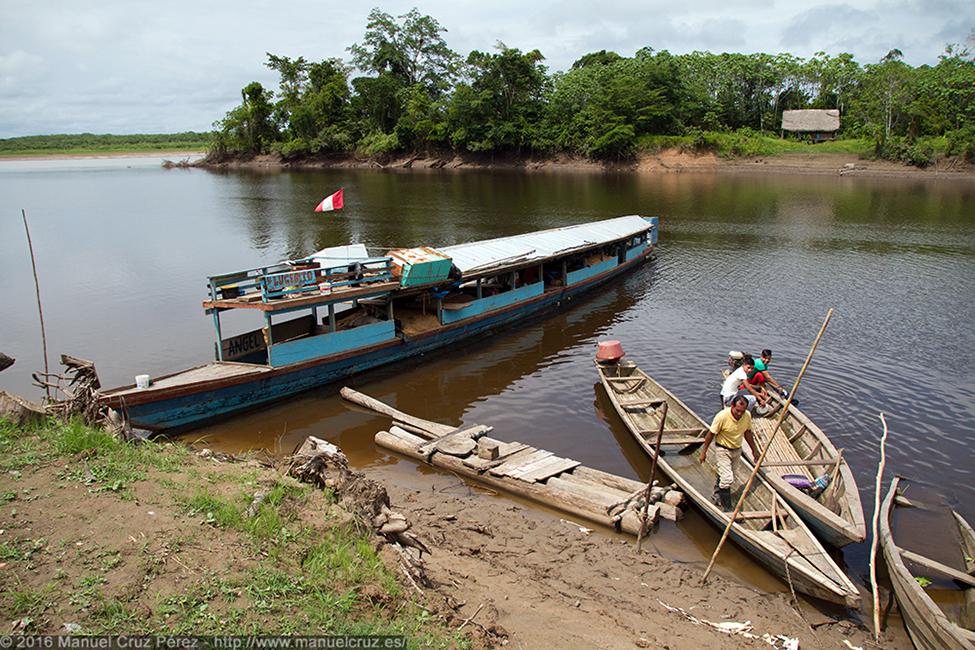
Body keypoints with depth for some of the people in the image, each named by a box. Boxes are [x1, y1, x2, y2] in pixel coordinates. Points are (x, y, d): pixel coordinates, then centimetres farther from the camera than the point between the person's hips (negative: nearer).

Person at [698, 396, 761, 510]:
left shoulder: (747, 415, -13)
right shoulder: (722, 416, -28)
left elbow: (747, 433, 6)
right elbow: (711, 434, -17)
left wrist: (754, 449, 14)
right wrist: (703, 452, -10)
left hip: (737, 449, 6)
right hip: (723, 450, -6)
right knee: (727, 479, -10)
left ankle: (717, 496, 42)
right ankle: (727, 508, 4)